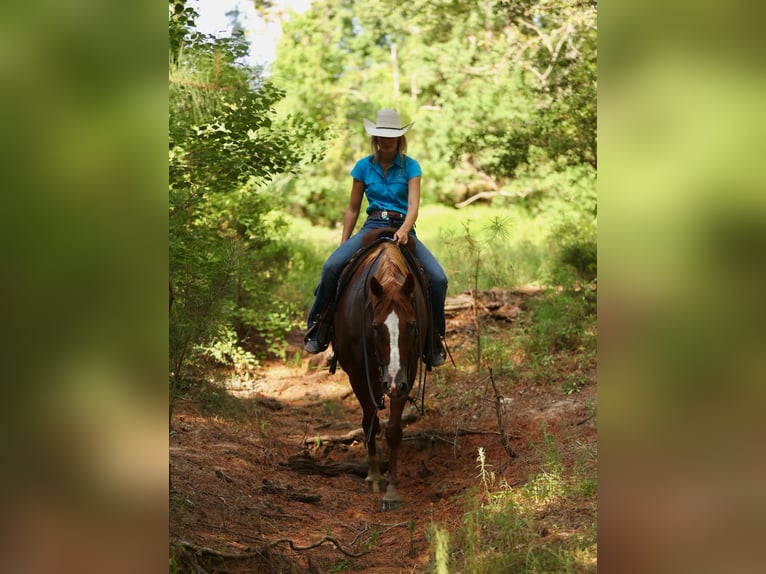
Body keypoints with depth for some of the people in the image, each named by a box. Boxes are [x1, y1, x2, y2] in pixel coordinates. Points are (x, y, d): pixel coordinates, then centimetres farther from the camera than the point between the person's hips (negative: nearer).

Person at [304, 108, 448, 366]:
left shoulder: (410, 166, 2)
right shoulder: (364, 166, 7)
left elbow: (413, 205, -11)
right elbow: (352, 209, 12)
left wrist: (404, 229, -31)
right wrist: (343, 244, 6)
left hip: (402, 229, -1)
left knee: (438, 278, -22)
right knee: (331, 266, -26)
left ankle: (435, 336, -2)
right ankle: (318, 327, -12)